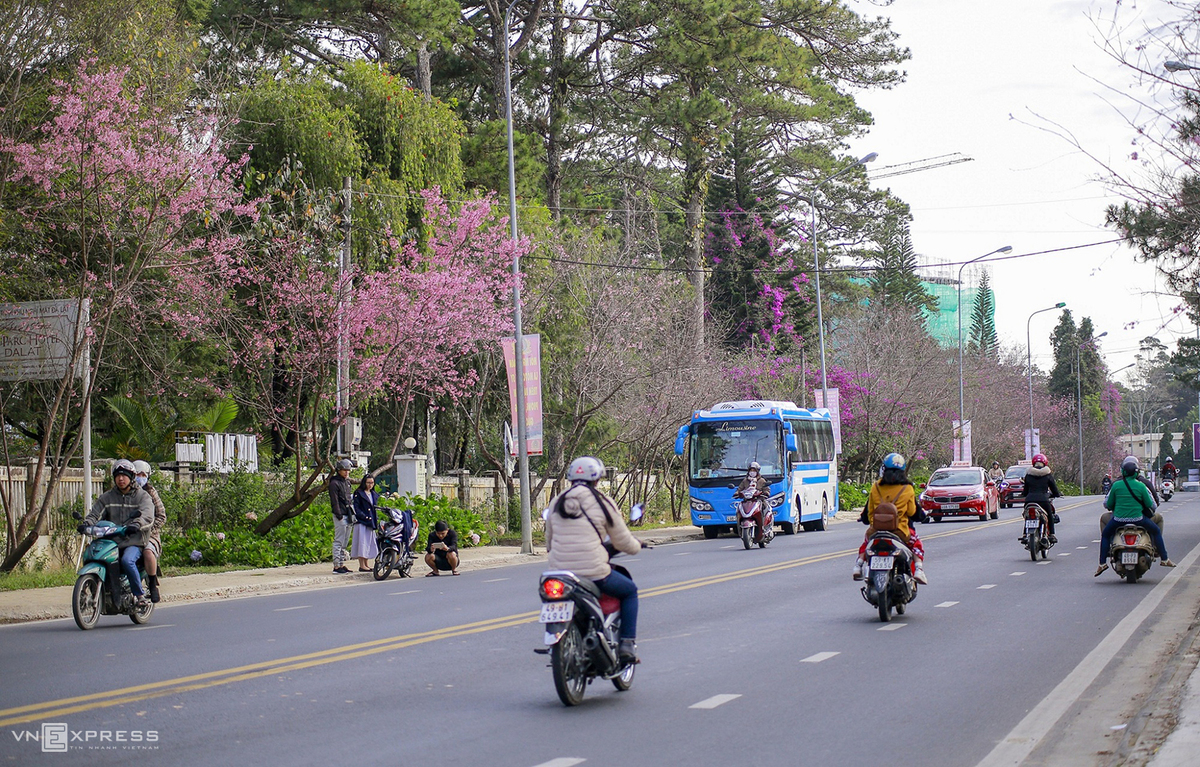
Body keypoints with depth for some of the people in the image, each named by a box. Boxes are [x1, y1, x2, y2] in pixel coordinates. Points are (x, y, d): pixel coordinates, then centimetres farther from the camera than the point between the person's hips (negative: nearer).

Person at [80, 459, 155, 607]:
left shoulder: (142, 496, 6)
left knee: (127, 560, -33)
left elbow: (147, 516, -11)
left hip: (134, 541, -4)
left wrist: (136, 524, -35)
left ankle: (140, 595, -19)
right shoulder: (107, 497, 18)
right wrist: (87, 523, -17)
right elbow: (95, 513, 7)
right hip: (112, 542, 4)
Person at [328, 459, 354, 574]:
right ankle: (337, 565, -7)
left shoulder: (347, 481, 19)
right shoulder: (334, 483, -9)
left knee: (345, 542, 12)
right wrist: (339, 515, -20)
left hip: (348, 515, 9)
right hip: (340, 516, -9)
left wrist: (352, 514, 17)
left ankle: (342, 563, 18)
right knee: (339, 541, -8)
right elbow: (334, 501, -14)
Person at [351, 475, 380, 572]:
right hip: (361, 522, -7)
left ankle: (365, 564, 15)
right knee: (362, 542, -9)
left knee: (369, 543, 8)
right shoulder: (358, 493, -3)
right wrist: (365, 517, -18)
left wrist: (376, 520, 8)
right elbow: (356, 508, -10)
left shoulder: (374, 494, 19)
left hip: (371, 522, 7)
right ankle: (362, 565, -8)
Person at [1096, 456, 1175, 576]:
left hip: (1119, 519, 1)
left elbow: (1107, 504, 5)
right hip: (1137, 519, -1)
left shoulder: (1116, 485, -4)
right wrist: (1153, 511, 25)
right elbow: (1151, 505, 1)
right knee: (1156, 531, 22)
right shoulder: (1141, 486, -7)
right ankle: (1164, 559, 22)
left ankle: (1102, 563, 14)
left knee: (1105, 535, 24)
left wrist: (1112, 508, 28)